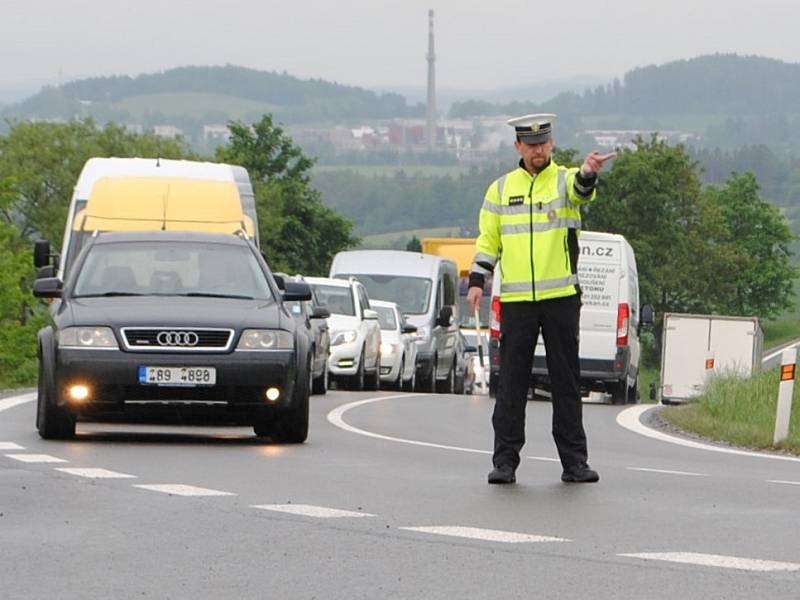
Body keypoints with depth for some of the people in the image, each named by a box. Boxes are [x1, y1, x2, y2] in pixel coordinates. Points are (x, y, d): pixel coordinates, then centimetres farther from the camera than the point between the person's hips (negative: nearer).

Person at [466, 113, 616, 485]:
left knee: (566, 381, 3)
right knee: (511, 383, 2)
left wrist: (588, 173, -45)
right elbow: (488, 238, 14)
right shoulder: (501, 188, 10)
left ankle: (574, 461, 9)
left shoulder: (566, 180, 3)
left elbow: (581, 189, -22)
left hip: (562, 298, -1)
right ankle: (505, 461, 7)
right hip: (516, 301, 1)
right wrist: (477, 281, 3)